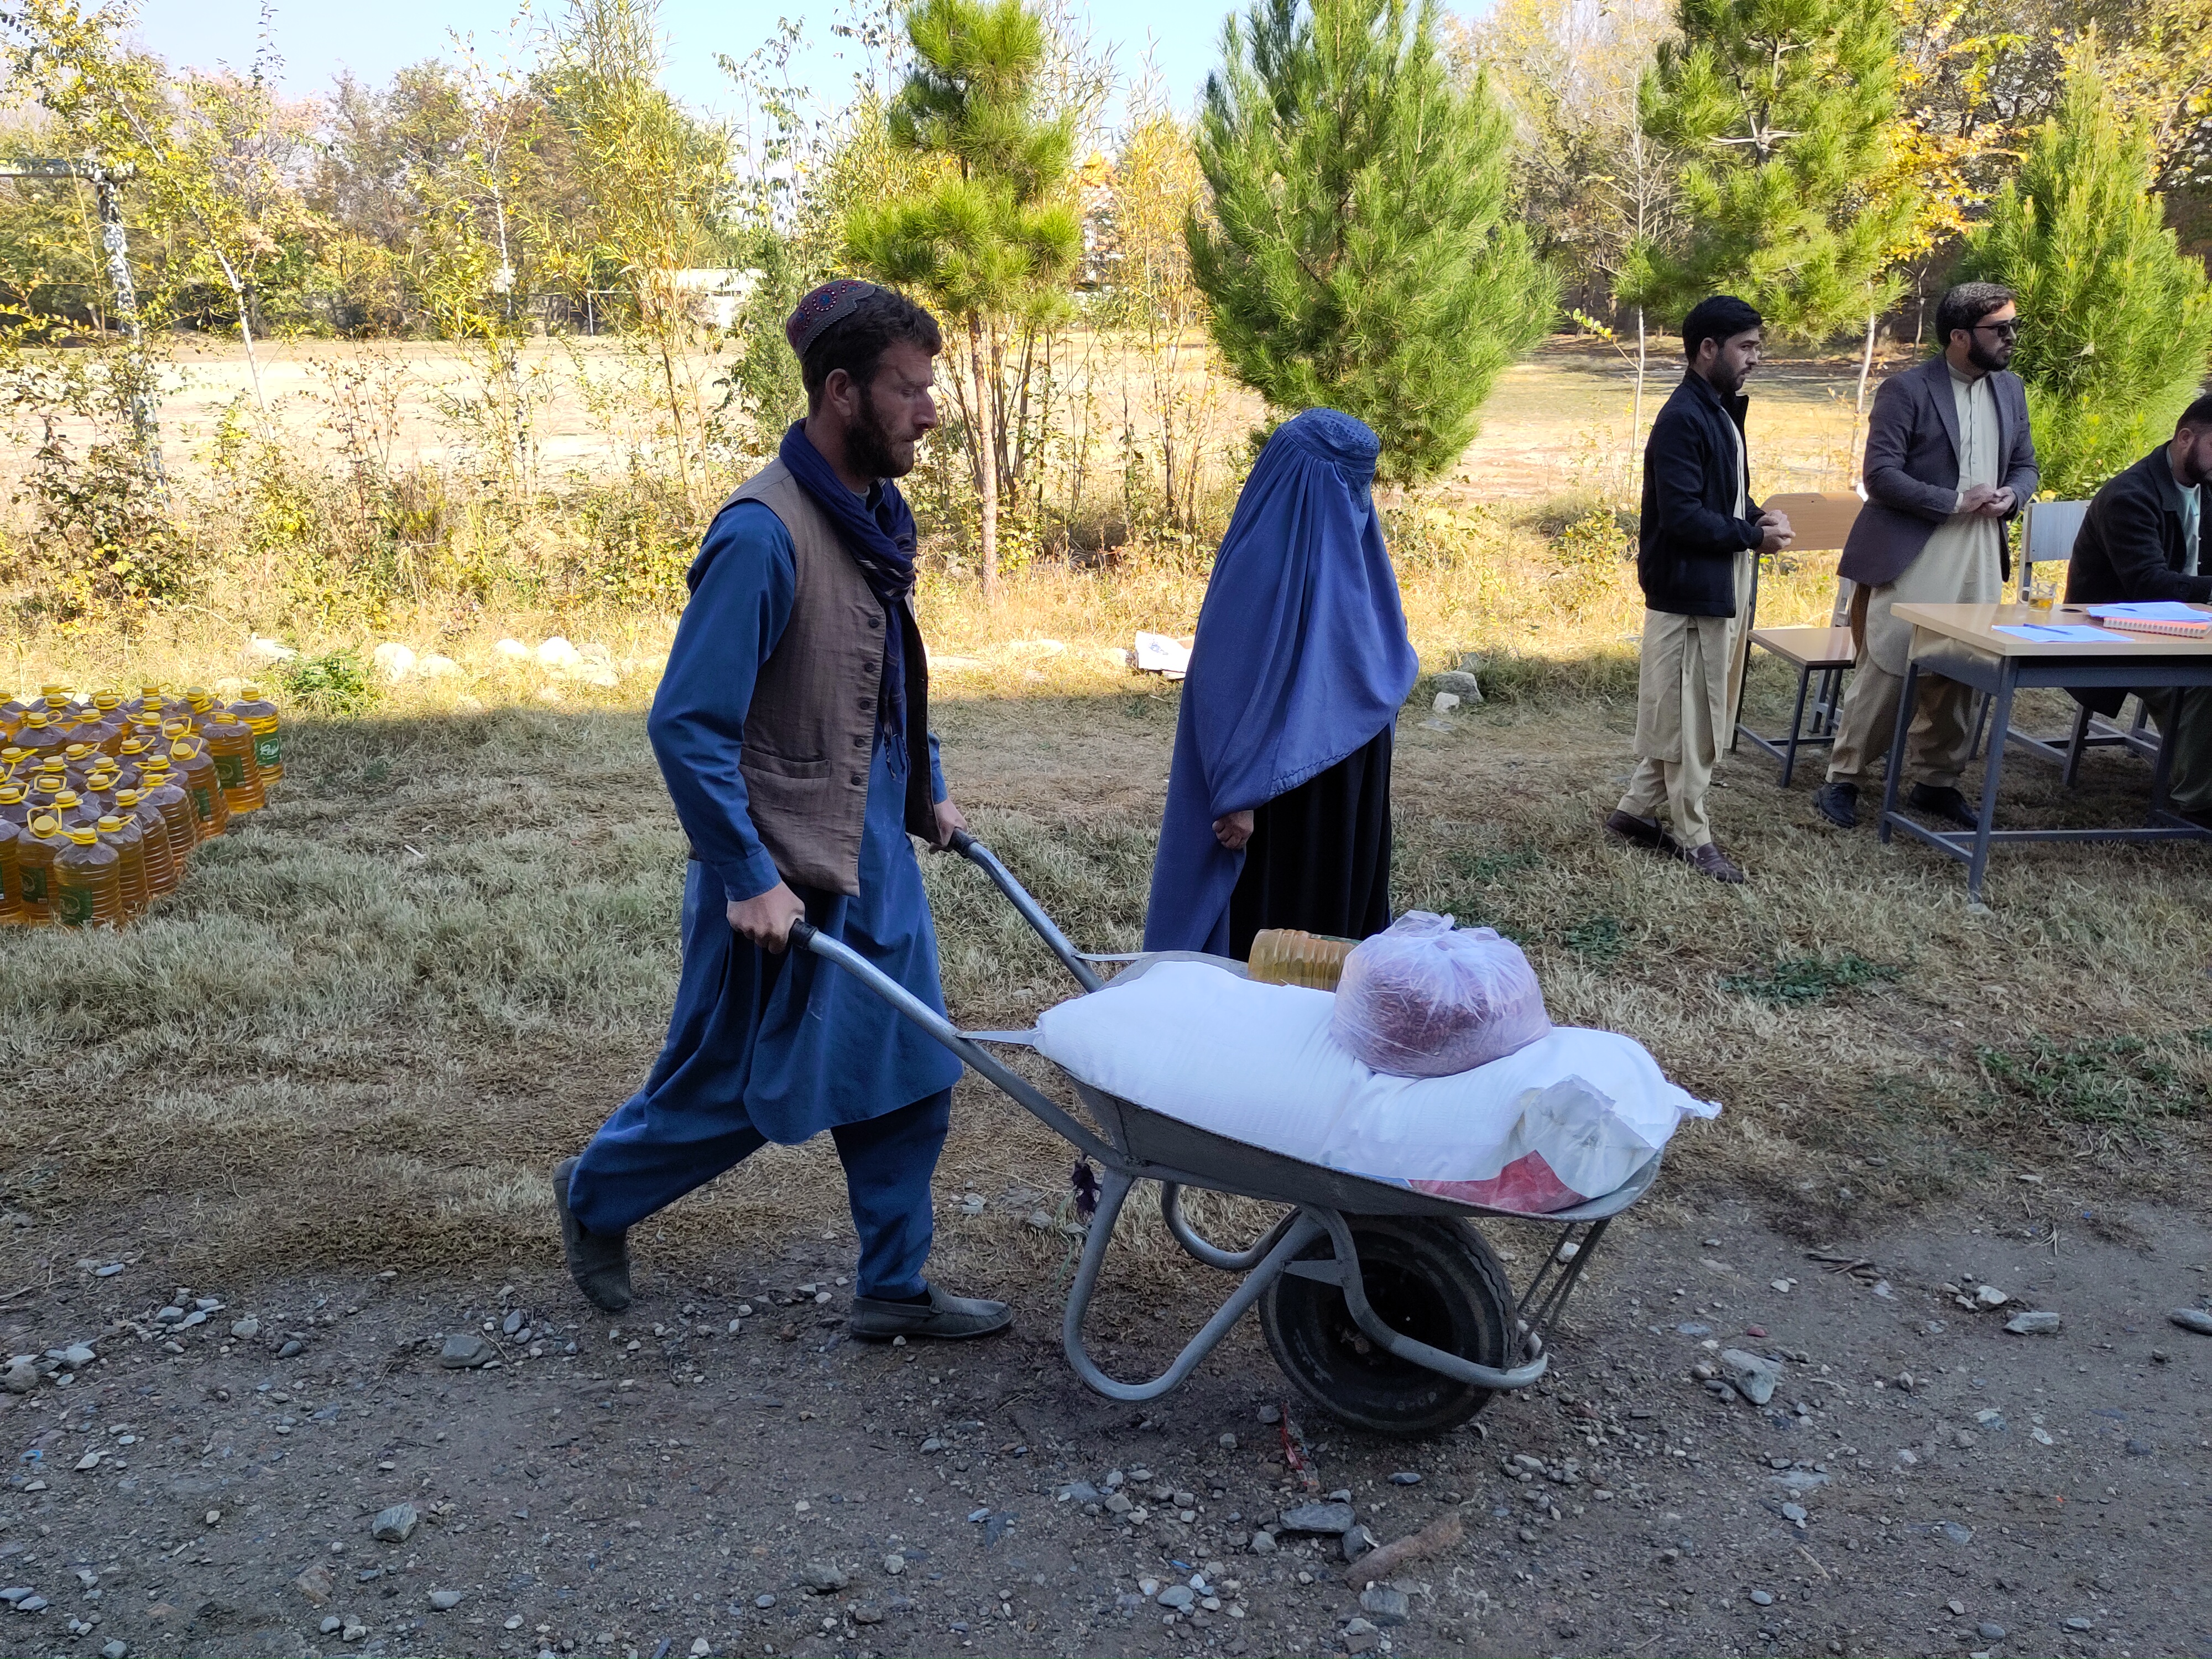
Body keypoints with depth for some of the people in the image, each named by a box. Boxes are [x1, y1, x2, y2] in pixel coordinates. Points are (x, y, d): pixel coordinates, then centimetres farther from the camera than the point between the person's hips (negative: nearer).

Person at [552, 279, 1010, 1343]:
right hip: (784, 879, -8)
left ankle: (893, 1289, 26)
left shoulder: (877, 515, 7)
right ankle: (593, 1197, 37)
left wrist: (929, 796, 20)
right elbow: (686, 724, -22)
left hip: (876, 857, 8)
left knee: (906, 1076, 11)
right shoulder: (764, 533, -21)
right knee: (733, 1092, 9)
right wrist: (749, 880, -22)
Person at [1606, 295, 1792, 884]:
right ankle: (1692, 838, 11)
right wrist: (1754, 537, -15)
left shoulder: (1722, 411, 13)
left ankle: (1636, 809, 26)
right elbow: (1681, 516, -24)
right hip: (1691, 591, -10)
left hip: (1721, 588, 10)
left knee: (1702, 713, 16)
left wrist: (1756, 518, 2)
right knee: (1690, 718, 0)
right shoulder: (1682, 420, -18)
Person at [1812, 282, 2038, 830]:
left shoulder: (2010, 389, 13)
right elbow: (1881, 475, -14)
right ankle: (1842, 779, 6)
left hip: (1980, 558, 6)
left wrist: (2010, 495, -3)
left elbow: (2025, 466, 20)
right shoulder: (1907, 390, -7)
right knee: (1886, 671, -5)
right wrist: (1955, 501, -16)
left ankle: (1937, 780, 21)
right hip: (1911, 557, -6)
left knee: (1963, 675, 9)